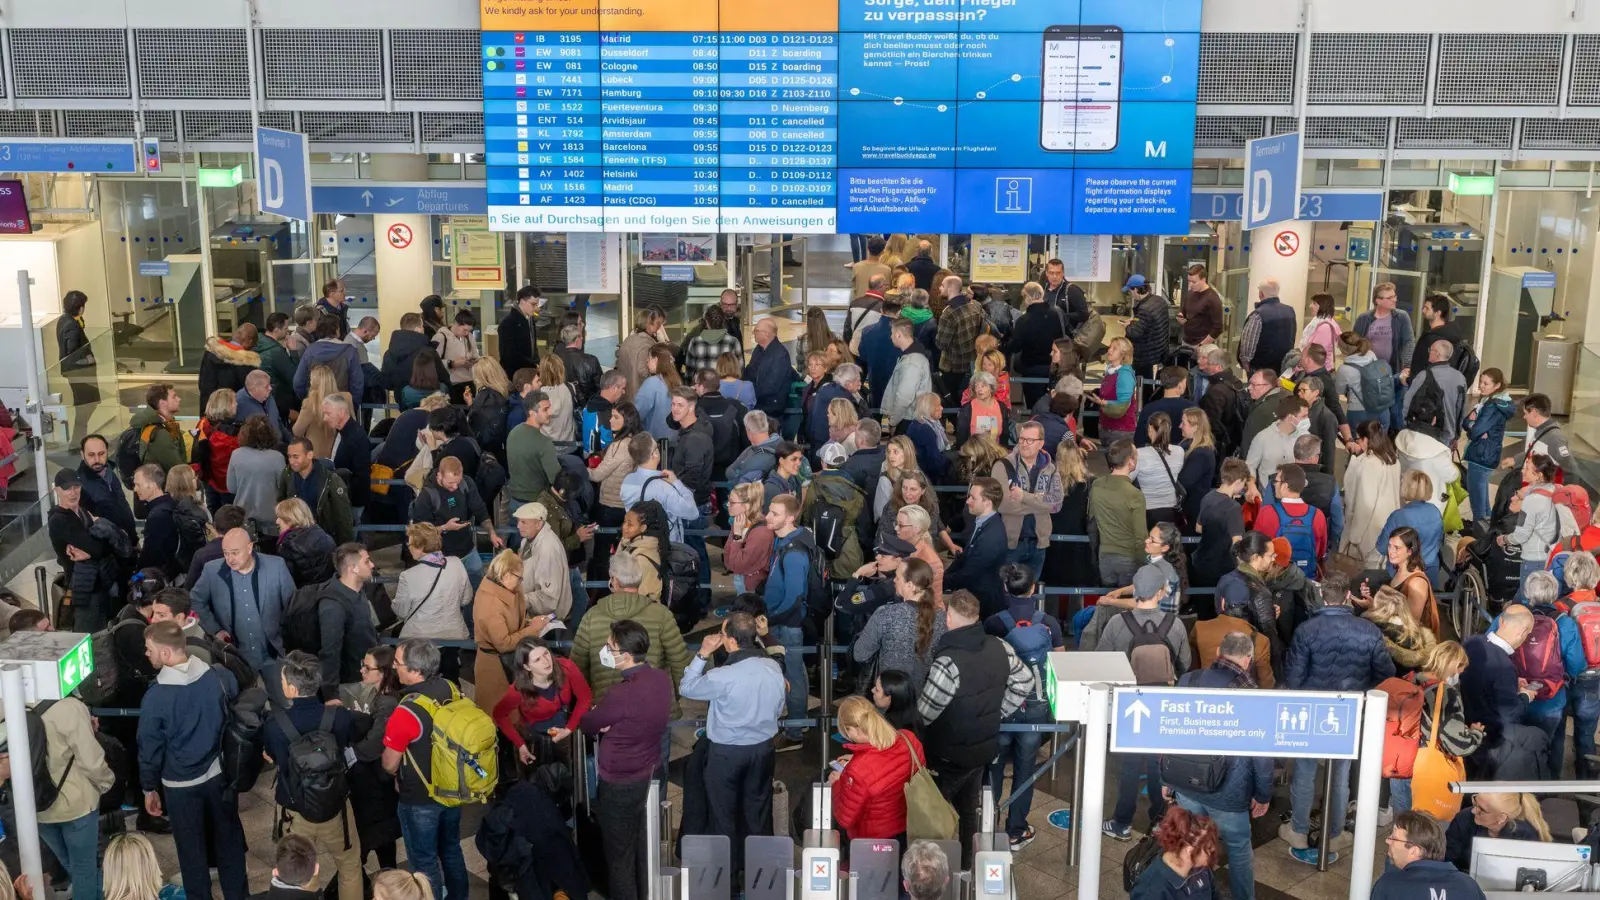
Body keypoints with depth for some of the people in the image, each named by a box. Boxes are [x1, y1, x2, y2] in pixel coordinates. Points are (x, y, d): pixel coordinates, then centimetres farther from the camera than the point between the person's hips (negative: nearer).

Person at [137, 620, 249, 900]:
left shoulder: (156, 695, -21)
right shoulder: (214, 677, -10)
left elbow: (150, 747, -11)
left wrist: (149, 788, 3)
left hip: (181, 783, -4)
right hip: (219, 774, 4)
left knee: (192, 848, 13)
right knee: (227, 838, 18)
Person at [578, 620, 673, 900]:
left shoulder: (622, 694, -33)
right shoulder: (661, 678, -8)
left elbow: (587, 725, -15)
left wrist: (598, 714, 5)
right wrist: (608, 718, -6)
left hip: (619, 783, -8)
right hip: (647, 772, 8)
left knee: (618, 852, 11)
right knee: (637, 843, 27)